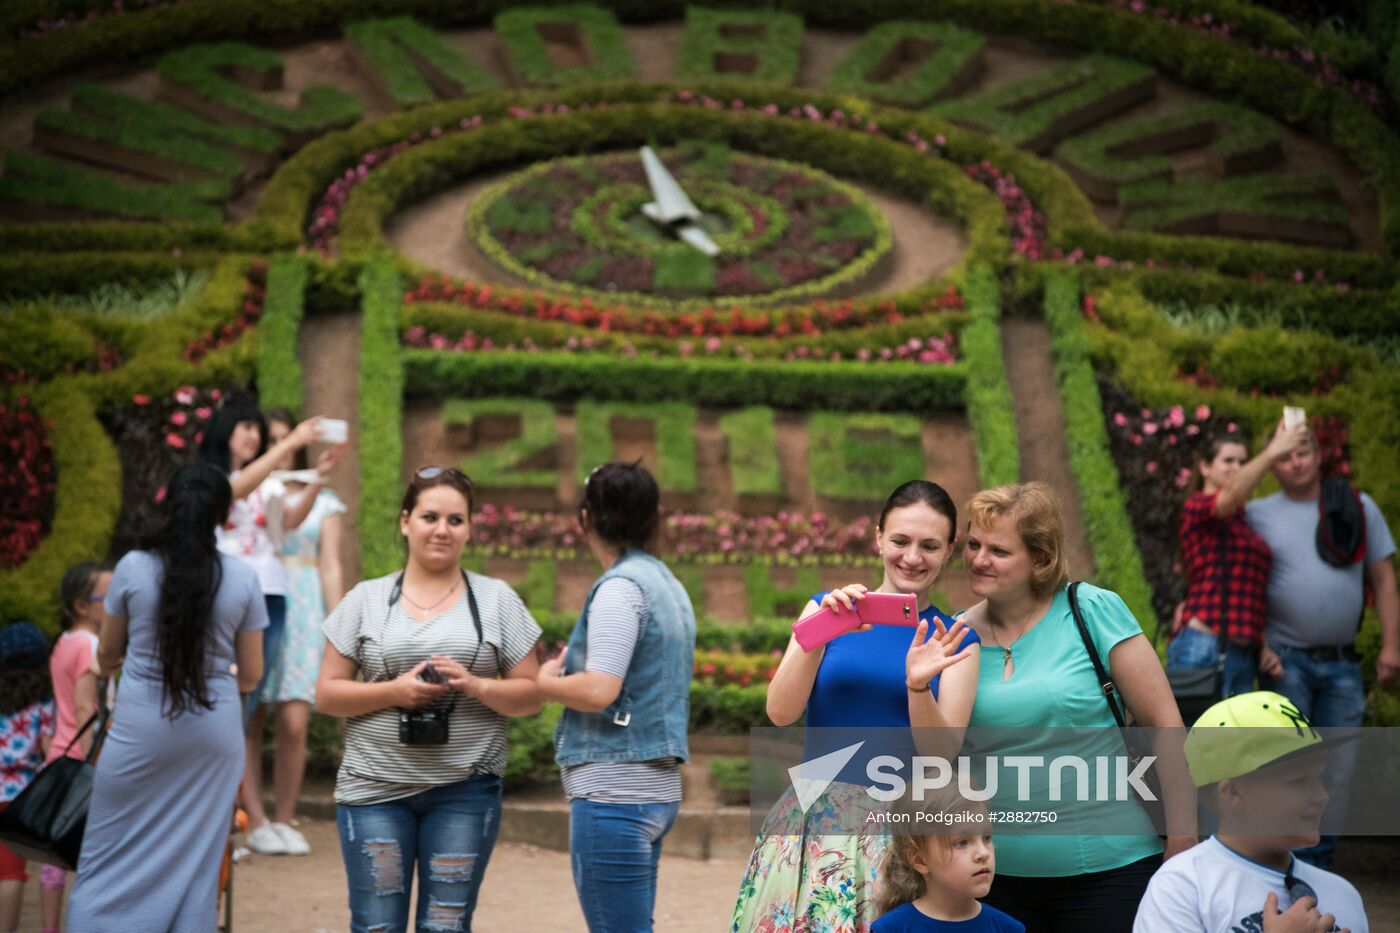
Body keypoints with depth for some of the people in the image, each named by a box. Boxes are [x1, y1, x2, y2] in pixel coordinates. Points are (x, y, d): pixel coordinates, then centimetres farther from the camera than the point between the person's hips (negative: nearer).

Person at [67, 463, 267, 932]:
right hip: (214, 734, 1)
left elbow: (106, 656, 9)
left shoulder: (133, 567, -4)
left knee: (109, 861, 7)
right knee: (195, 864, 8)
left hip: (140, 730, -1)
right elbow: (251, 674, 6)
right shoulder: (243, 578, -2)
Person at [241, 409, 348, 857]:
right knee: (249, 722, -3)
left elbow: (330, 568, 13)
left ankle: (284, 821, 5)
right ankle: (256, 823, 4)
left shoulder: (322, 502, 16)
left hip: (303, 612, 1)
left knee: (294, 723, -7)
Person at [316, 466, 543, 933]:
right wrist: (394, 691, -13)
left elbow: (530, 697, 5)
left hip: (464, 791, 0)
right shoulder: (365, 600, 6)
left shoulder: (497, 600, 6)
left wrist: (475, 685, -15)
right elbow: (327, 694, 3)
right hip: (375, 789, 0)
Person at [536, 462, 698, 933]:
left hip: (614, 792, -9)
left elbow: (598, 691, -21)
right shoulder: (668, 584, 15)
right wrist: (567, 670, 10)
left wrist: (544, 681, -3)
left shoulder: (620, 587, -13)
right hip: (657, 787, 9)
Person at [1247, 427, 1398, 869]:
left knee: (1336, 767, 4)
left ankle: (1318, 864, 14)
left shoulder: (1359, 507, 7)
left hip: (1341, 664, 3)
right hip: (1286, 660, -2)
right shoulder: (1258, 514, 2)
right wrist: (1260, 646, -8)